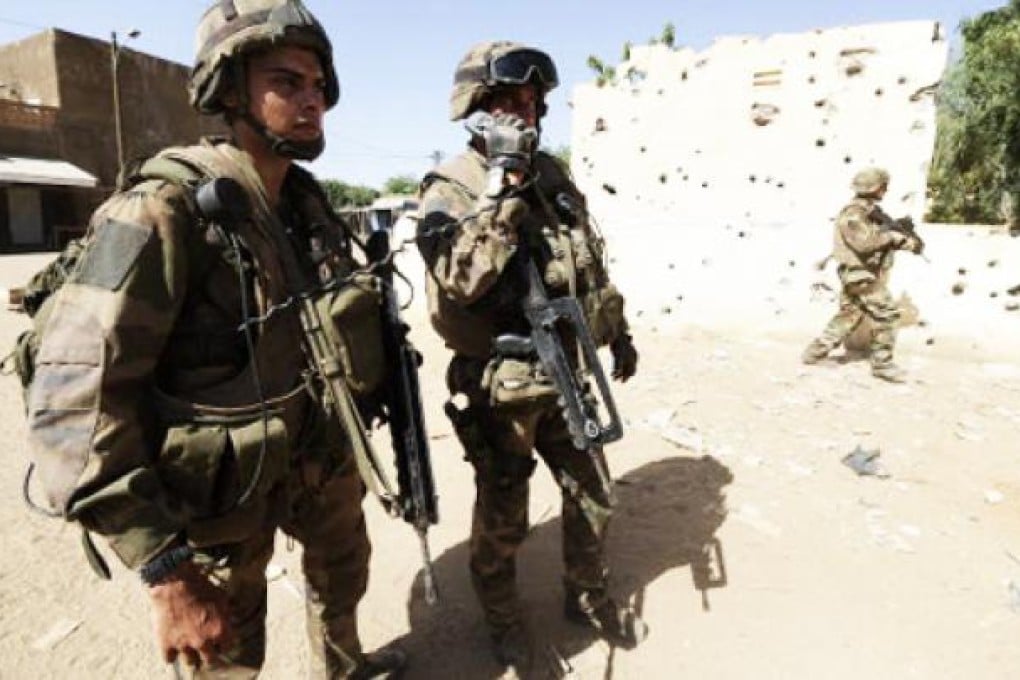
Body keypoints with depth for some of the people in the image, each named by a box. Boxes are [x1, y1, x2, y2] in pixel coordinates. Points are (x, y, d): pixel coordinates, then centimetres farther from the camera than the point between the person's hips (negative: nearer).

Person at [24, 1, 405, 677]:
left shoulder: (307, 200, 0)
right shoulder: (166, 209, -24)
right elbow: (71, 400, -27)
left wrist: (351, 425, 15)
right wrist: (167, 570, -28)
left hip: (319, 451, 7)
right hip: (221, 484, -7)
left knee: (344, 567, 28)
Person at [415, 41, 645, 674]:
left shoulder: (555, 176, 7)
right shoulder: (450, 189, -12)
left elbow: (595, 263, 16)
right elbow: (459, 279, -30)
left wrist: (619, 332, 18)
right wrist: (503, 184, -27)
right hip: (500, 388, -6)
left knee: (592, 499, 19)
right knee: (503, 519, 12)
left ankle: (590, 598, 44)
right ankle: (503, 616, 39)